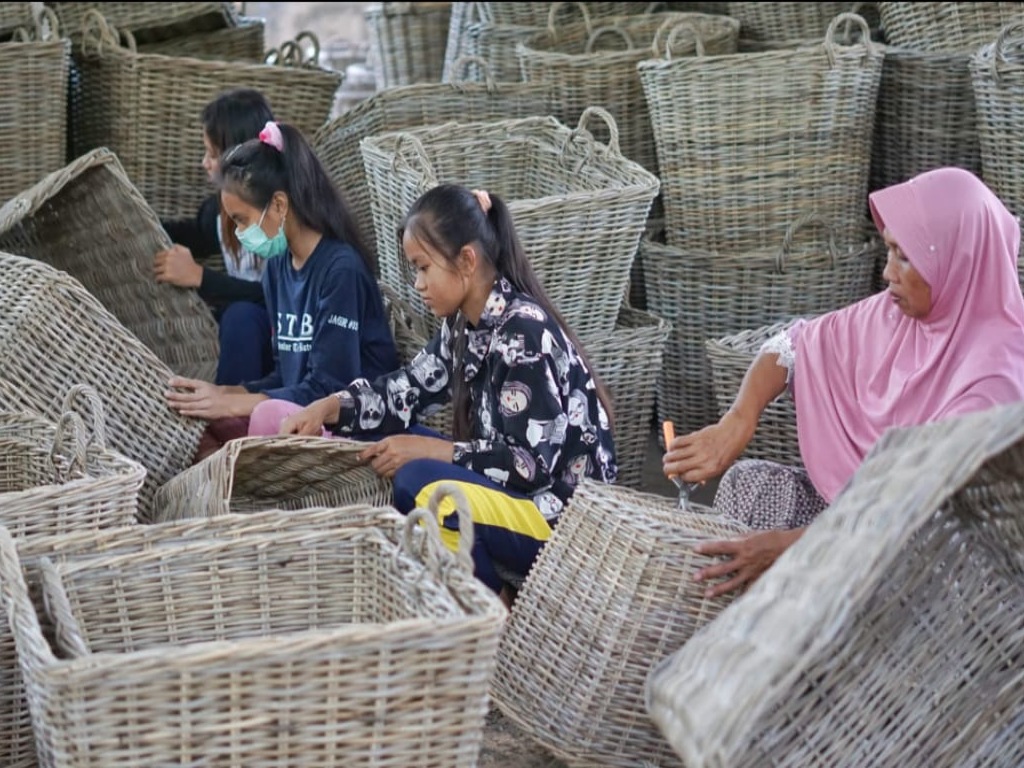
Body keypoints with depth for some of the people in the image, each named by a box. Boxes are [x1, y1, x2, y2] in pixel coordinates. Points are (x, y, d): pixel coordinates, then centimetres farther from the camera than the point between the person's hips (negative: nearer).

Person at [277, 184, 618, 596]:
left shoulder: (523, 331, -21)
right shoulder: (464, 324, 5)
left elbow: (532, 463, -24)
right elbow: (406, 390, 12)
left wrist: (427, 450, -19)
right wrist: (326, 408, -4)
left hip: (567, 516, -10)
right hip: (511, 491, 10)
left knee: (418, 481, -26)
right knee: (388, 453, 11)